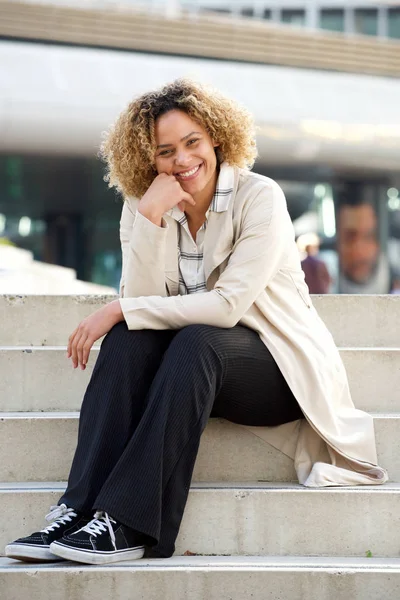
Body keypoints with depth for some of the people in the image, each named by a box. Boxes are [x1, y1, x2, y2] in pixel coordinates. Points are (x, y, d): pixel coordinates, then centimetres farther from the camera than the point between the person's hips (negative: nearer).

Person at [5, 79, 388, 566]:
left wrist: (119, 311, -23)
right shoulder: (143, 205, 0)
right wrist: (151, 216, -23)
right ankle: (79, 511, -33)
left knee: (194, 341, -34)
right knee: (129, 337, -26)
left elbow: (228, 304, -23)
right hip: (198, 362, 4)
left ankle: (126, 524, -39)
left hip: (281, 367, -4)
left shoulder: (259, 197, -14)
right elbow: (142, 299, -13)